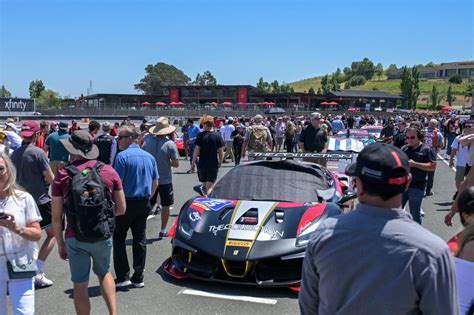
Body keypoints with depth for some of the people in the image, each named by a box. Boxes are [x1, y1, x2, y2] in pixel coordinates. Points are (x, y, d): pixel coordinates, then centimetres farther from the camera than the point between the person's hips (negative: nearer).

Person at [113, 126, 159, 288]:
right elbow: (155, 183, 12)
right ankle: (138, 278, 14)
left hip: (126, 202, -6)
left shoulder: (122, 156, -12)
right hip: (144, 204, 6)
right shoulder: (149, 156, 8)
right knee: (140, 240, 10)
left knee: (118, 238, 7)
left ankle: (123, 276, 4)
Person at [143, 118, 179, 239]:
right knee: (165, 205, 11)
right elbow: (176, 164, -14)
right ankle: (163, 231, 18)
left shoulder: (147, 140, -6)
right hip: (165, 179, -3)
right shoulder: (170, 144, -16)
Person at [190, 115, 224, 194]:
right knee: (210, 186, -1)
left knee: (205, 185, 18)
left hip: (202, 164, 0)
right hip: (213, 164, 0)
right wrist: (220, 162, 14)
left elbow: (196, 150, -7)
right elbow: (221, 151, 0)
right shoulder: (218, 136, -3)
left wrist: (193, 163, 0)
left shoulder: (200, 135, -6)